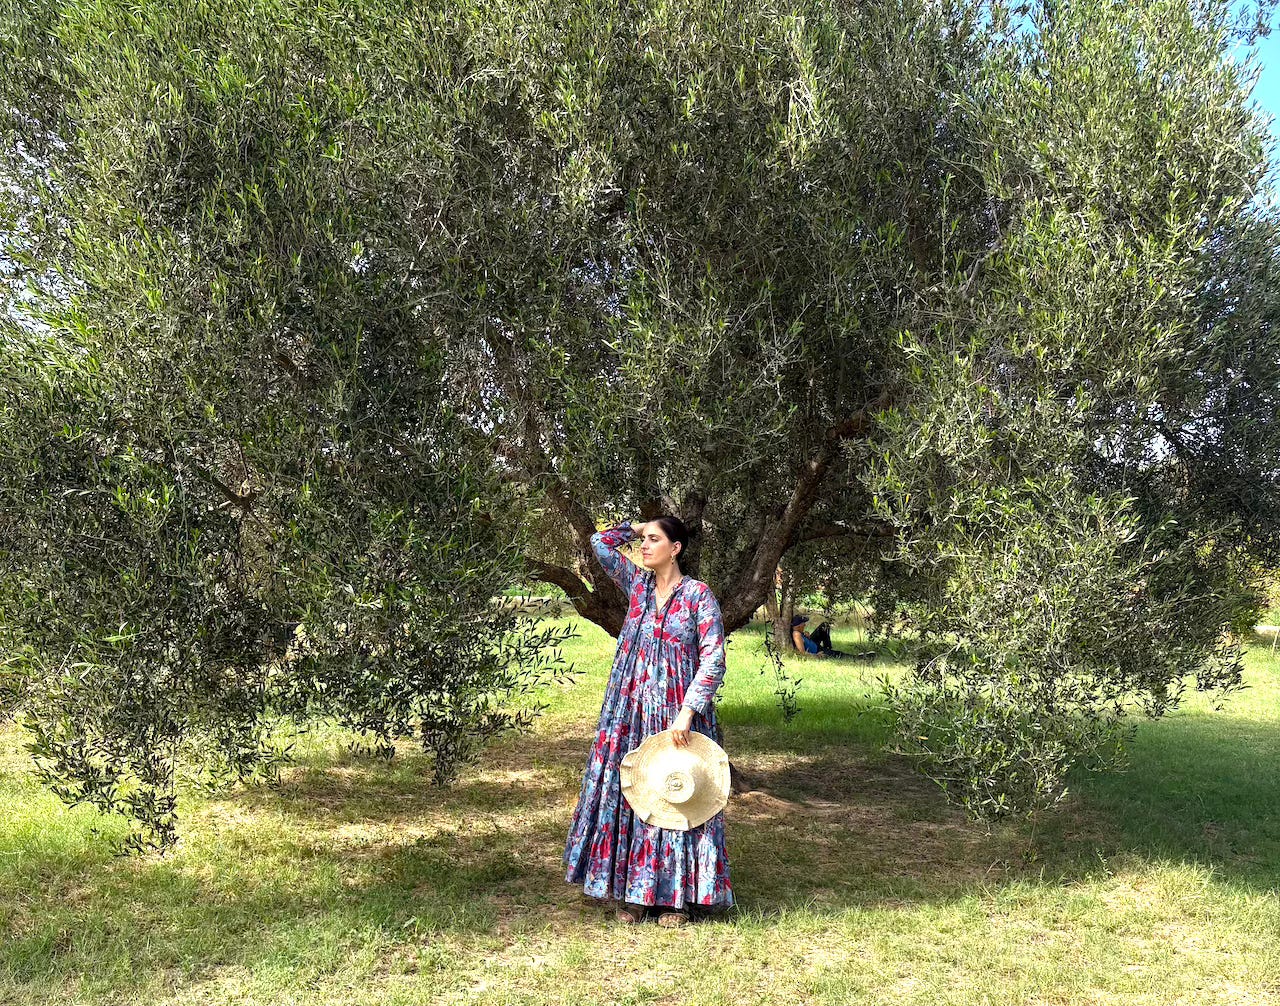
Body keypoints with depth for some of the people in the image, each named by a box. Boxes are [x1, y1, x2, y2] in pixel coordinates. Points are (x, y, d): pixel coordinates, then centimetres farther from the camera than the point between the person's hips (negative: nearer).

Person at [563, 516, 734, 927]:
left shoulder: (698, 595, -7)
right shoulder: (637, 583, 7)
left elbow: (713, 658, -12)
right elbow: (600, 540, 12)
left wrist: (688, 712, -18)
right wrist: (637, 528, 12)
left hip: (678, 713, -4)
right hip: (631, 711, 5)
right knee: (627, 794, 6)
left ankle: (678, 894, 13)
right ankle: (633, 892, 17)